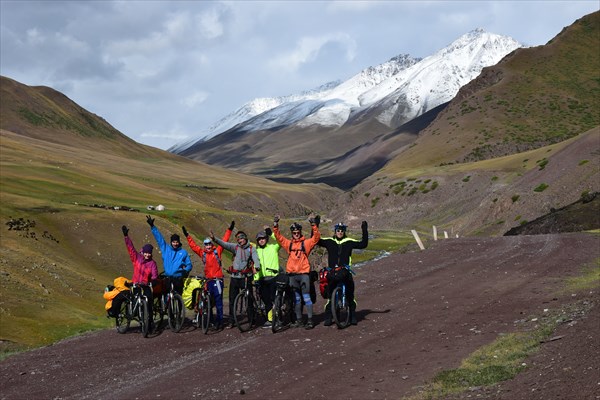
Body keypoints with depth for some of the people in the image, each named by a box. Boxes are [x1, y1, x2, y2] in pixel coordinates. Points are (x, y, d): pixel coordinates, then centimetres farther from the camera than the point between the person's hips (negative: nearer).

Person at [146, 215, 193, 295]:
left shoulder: (183, 252, 9)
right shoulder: (166, 249, 13)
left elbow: (189, 265, 10)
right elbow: (159, 237, 13)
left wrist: (185, 270, -13)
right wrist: (152, 226, 10)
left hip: (178, 279, -1)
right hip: (167, 278, 1)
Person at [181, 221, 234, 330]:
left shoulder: (217, 251, 2)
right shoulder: (203, 253, 9)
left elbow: (224, 241, 0)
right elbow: (193, 245, 12)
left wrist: (229, 230, -4)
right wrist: (187, 235, 10)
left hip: (217, 279, -4)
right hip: (208, 279, 4)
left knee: (218, 300, -4)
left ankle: (219, 320, -1)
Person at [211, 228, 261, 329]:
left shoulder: (251, 249, 3)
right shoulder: (235, 247, 6)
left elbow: (256, 258, -12)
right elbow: (224, 244, -7)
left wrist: (256, 267, -34)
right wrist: (214, 239, -24)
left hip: (245, 277, -2)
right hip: (234, 276, 2)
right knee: (232, 300, 4)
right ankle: (231, 321, 9)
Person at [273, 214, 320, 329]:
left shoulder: (306, 243, 1)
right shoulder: (289, 244, 11)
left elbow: (316, 237, -10)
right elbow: (278, 236, 10)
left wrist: (313, 224, -21)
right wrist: (275, 225, -2)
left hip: (303, 273, -4)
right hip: (292, 274, 4)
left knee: (306, 297, -6)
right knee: (296, 298, 11)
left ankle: (310, 320, -4)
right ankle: (298, 319, 18)